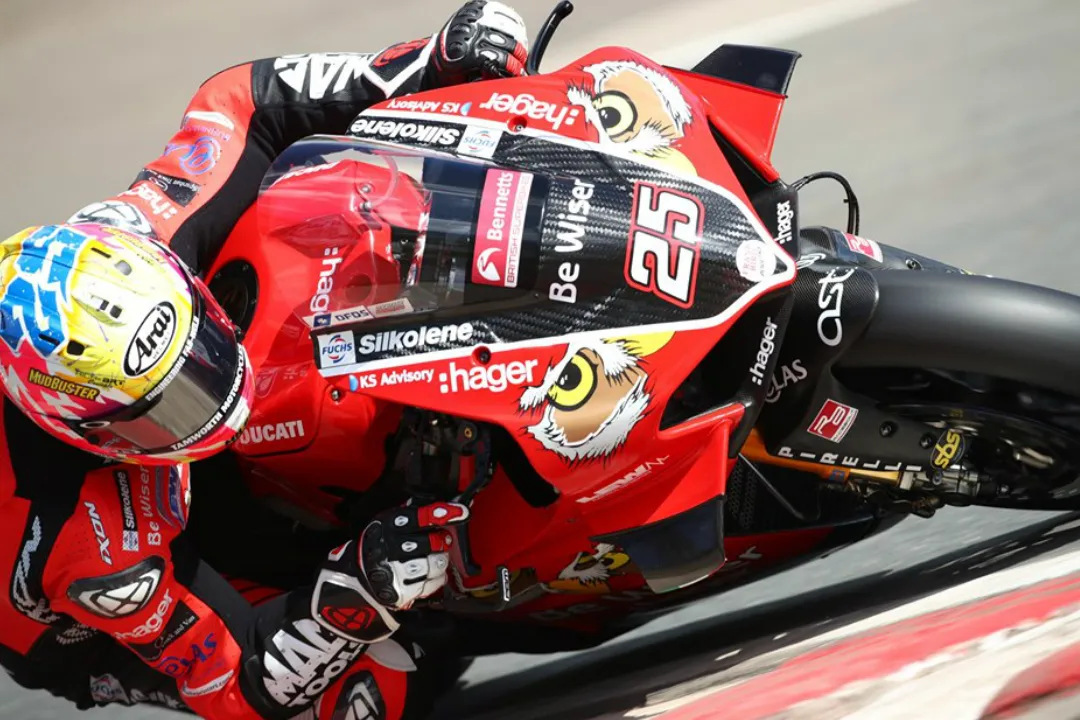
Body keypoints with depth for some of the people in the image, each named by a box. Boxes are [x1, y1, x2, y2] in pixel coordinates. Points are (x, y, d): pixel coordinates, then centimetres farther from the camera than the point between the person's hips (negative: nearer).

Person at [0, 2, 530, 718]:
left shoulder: (119, 256, -33)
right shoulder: (97, 553, -45)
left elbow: (239, 102, -19)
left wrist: (435, 61, -30)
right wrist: (361, 590, -49)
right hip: (92, 641, -6)